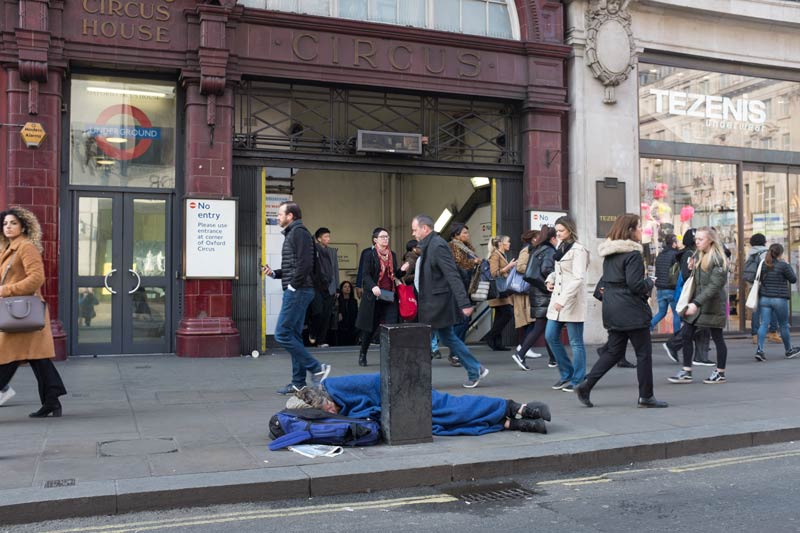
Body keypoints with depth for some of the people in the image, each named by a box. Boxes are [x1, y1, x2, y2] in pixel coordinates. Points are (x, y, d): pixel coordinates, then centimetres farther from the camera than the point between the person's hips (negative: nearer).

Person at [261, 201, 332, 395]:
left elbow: (305, 263, -22)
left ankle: (317, 368, -8)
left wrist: (293, 284, -17)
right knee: (294, 336, 11)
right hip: (296, 291, 11)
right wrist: (274, 273, 12)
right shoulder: (291, 234, 21)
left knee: (282, 334, -11)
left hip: (297, 291, -11)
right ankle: (298, 382, 16)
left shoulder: (299, 232, -11)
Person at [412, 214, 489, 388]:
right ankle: (475, 370, 23)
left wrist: (464, 303, -27)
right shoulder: (428, 245, 12)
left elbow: (453, 276, -23)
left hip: (436, 304, -10)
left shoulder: (437, 246, -18)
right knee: (448, 338, 16)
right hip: (431, 302, 10)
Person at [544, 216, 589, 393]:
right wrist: (550, 280, 5)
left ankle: (577, 380, 9)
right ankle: (566, 374, 21)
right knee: (550, 336, 8)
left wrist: (563, 300, -24)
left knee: (576, 342, 0)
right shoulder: (561, 247, 14)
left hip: (572, 301, -9)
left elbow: (578, 278, -19)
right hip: (557, 298, 9)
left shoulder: (578, 250, -12)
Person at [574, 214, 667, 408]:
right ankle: (646, 396, 12)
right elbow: (635, 284, -21)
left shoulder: (609, 253, 11)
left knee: (614, 351, 14)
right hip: (631, 310, -8)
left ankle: (586, 384, 4)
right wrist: (650, 282, -1)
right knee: (644, 352, 4)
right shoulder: (633, 254, -15)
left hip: (611, 309, 8)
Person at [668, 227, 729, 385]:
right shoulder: (698, 256, 10)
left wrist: (696, 303, -27)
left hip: (713, 304, -7)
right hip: (696, 301, 7)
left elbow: (714, 285, -21)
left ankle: (720, 373, 17)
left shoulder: (718, 259, -13)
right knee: (686, 334, 1)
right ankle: (686, 372, 7)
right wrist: (691, 269, -2)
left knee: (717, 338, 4)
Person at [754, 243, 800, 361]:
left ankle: (760, 349, -12)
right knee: (784, 326, 11)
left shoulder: (763, 265, 3)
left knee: (764, 324, 1)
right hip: (779, 299, -4)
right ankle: (789, 351, 27)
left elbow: (759, 280, 13)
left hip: (764, 298, 4)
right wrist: (789, 266, 10)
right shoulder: (783, 265, -11)